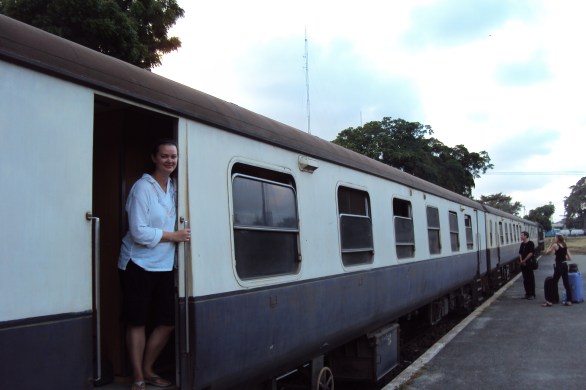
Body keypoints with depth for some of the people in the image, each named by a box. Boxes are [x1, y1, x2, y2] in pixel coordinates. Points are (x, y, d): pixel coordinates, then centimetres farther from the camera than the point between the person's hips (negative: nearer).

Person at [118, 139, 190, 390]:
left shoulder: (174, 187, 7)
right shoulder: (143, 187, -15)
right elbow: (139, 232, -19)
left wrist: (179, 234, 0)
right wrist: (174, 236, -14)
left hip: (164, 266, 7)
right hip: (138, 265, -7)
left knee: (168, 322, 9)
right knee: (137, 322, 3)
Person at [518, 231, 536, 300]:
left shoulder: (530, 243, -8)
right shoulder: (522, 244, 13)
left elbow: (531, 253, -15)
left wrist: (524, 260, -14)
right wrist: (521, 260, -4)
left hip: (529, 263, -7)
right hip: (523, 264, 7)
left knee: (531, 279, -2)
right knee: (525, 279, 9)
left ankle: (532, 294, 2)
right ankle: (527, 293, 15)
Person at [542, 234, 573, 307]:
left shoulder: (555, 245, -10)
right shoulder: (565, 246, 9)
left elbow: (546, 252, -7)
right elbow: (570, 258, 9)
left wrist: (551, 244, -2)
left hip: (559, 266, -6)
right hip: (565, 265, 6)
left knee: (554, 283, -3)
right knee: (567, 284, 10)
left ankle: (549, 301, -2)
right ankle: (569, 301, 13)